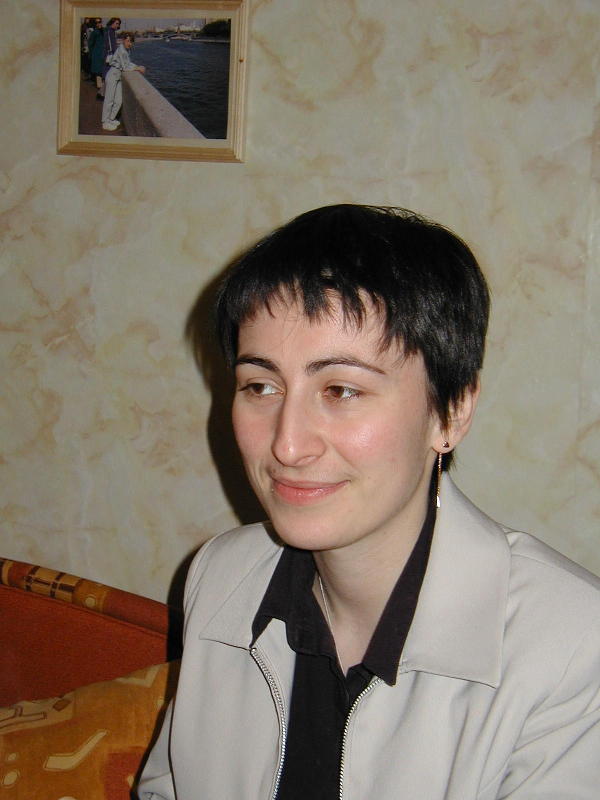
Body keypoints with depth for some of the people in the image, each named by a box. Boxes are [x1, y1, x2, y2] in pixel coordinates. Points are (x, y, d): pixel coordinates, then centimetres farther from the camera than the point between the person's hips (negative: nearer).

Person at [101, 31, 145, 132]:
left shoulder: (126, 50, 8)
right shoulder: (121, 50, -20)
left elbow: (128, 63, 18)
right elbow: (125, 67, -20)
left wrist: (138, 67, 3)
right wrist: (138, 68, -13)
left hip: (118, 77, 9)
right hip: (112, 75, -9)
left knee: (118, 101, 12)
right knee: (109, 100, -1)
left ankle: (111, 119, 27)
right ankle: (105, 123, 7)